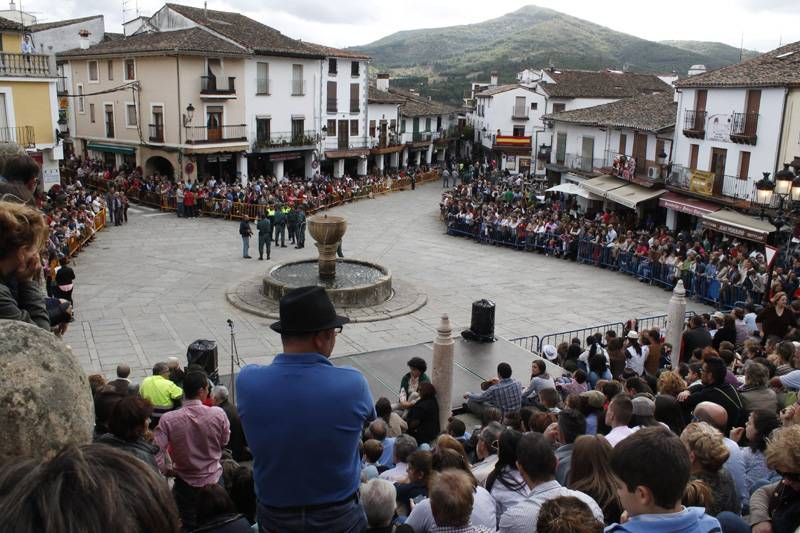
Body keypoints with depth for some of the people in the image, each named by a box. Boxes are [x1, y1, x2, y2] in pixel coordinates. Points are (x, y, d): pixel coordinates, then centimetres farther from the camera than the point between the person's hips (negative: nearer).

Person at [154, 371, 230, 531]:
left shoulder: (168, 419, -19)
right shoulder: (218, 414, -17)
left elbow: (155, 451, -20)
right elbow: (224, 442, -2)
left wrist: (167, 470, -3)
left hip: (185, 483, -1)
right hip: (214, 480, 1)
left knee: (187, 526, 16)